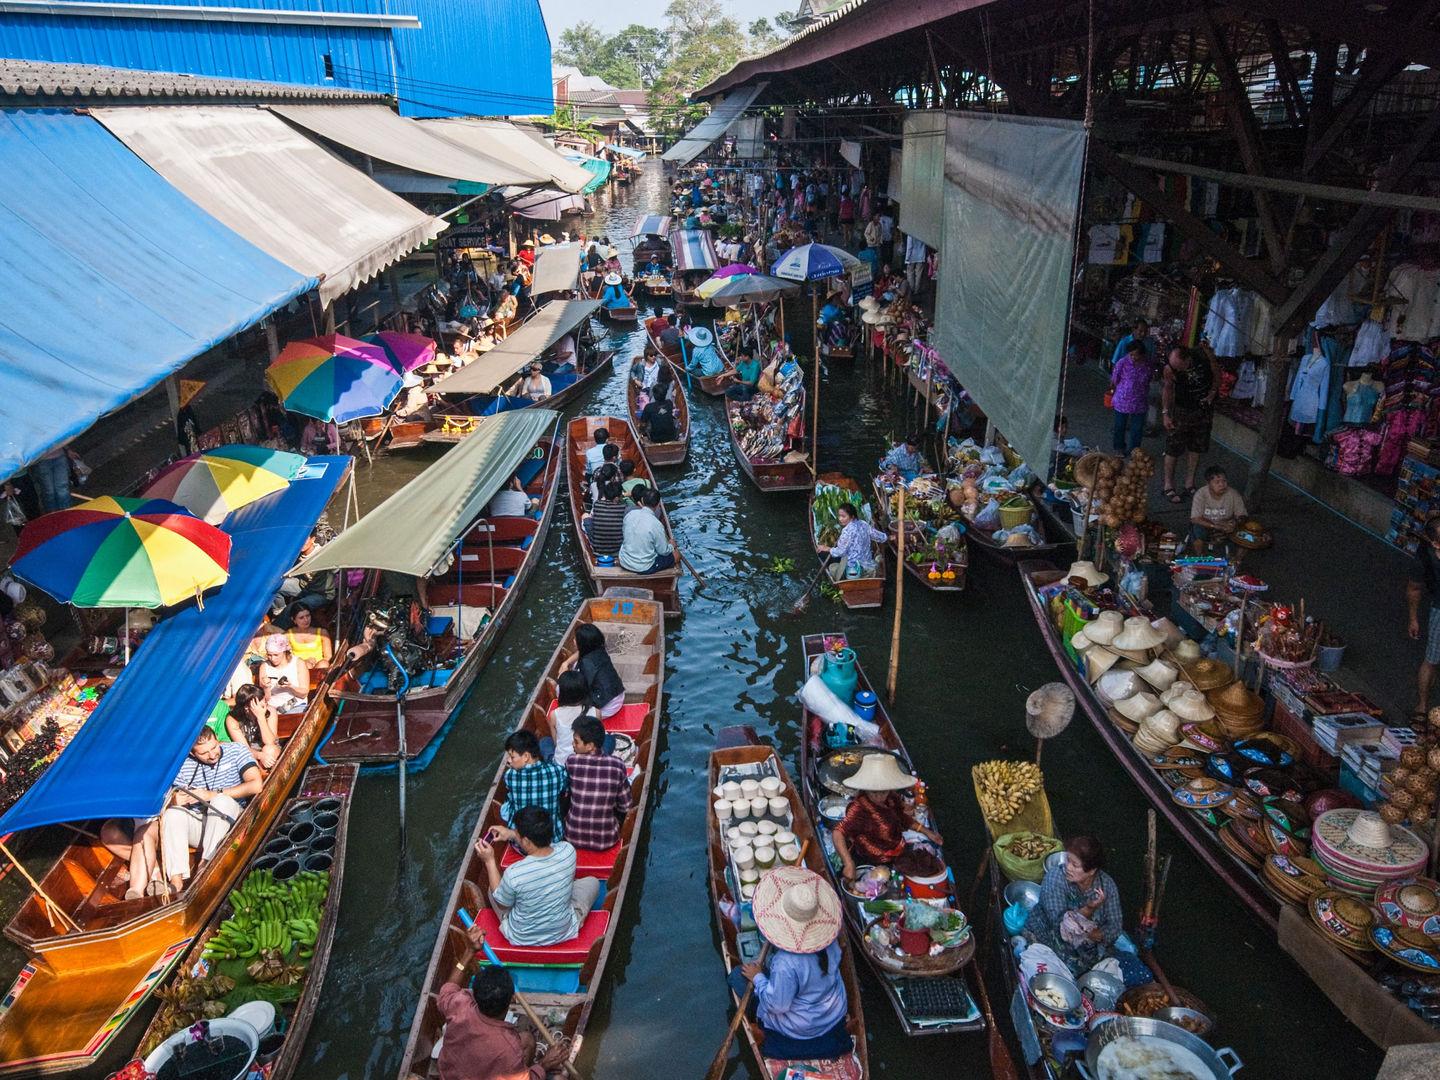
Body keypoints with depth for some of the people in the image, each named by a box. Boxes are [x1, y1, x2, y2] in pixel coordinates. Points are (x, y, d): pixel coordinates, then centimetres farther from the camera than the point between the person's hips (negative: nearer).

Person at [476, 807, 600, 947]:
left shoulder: (513, 874, -34)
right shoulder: (568, 852, -24)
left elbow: (501, 903, -11)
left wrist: (490, 861, -10)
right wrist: (512, 834, 3)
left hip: (520, 938, -1)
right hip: (563, 932, 1)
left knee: (493, 889, 25)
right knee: (592, 882, 23)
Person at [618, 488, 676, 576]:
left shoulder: (629, 514, -10)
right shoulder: (657, 525, -24)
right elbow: (664, 551, -12)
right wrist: (671, 546, 10)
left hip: (624, 563, 5)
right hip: (644, 568, -5)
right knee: (675, 554, 15)